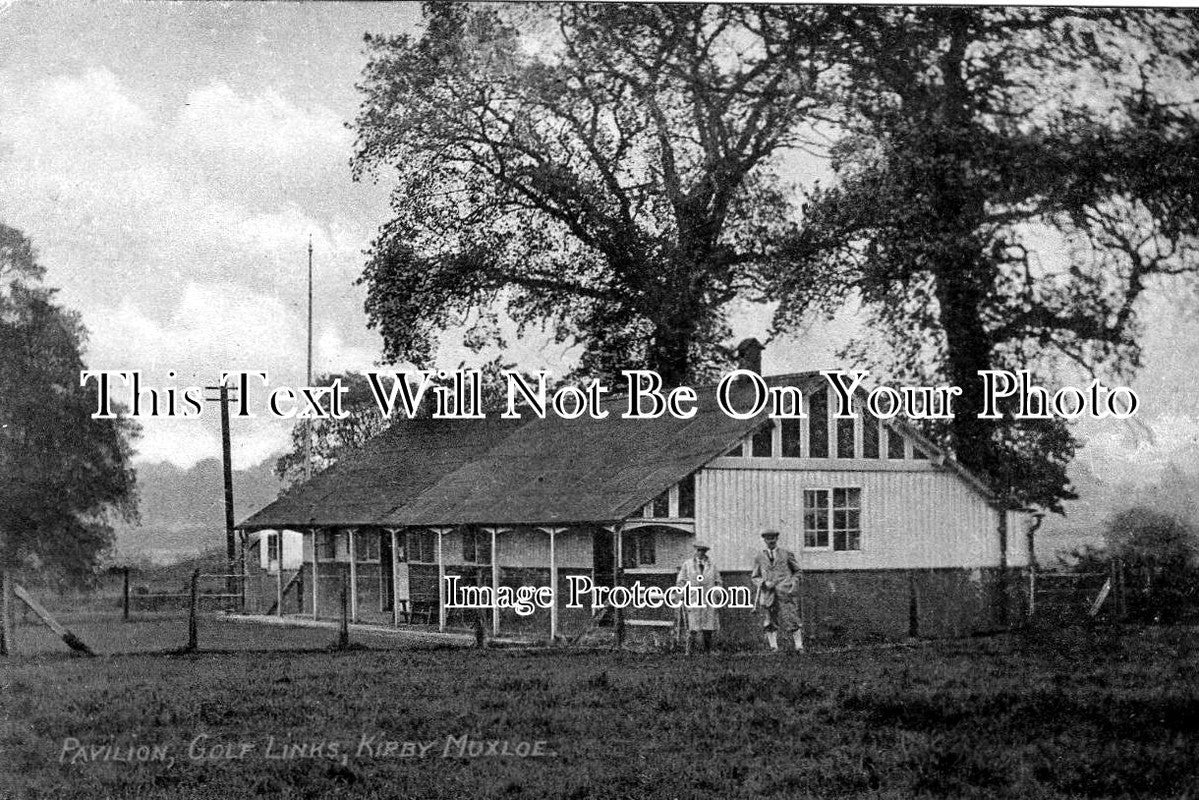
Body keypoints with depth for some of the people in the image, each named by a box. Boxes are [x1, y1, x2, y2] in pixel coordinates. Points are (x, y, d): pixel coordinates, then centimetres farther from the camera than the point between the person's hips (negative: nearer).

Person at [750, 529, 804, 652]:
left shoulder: (787, 554, 12)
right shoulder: (759, 558, 13)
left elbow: (797, 571, 19)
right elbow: (754, 577, 16)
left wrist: (794, 584, 1)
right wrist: (764, 583, -5)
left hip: (785, 593, -1)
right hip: (767, 594, 2)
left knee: (792, 621, -9)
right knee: (770, 623, -2)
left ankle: (799, 646, -5)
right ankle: (774, 648, 0)